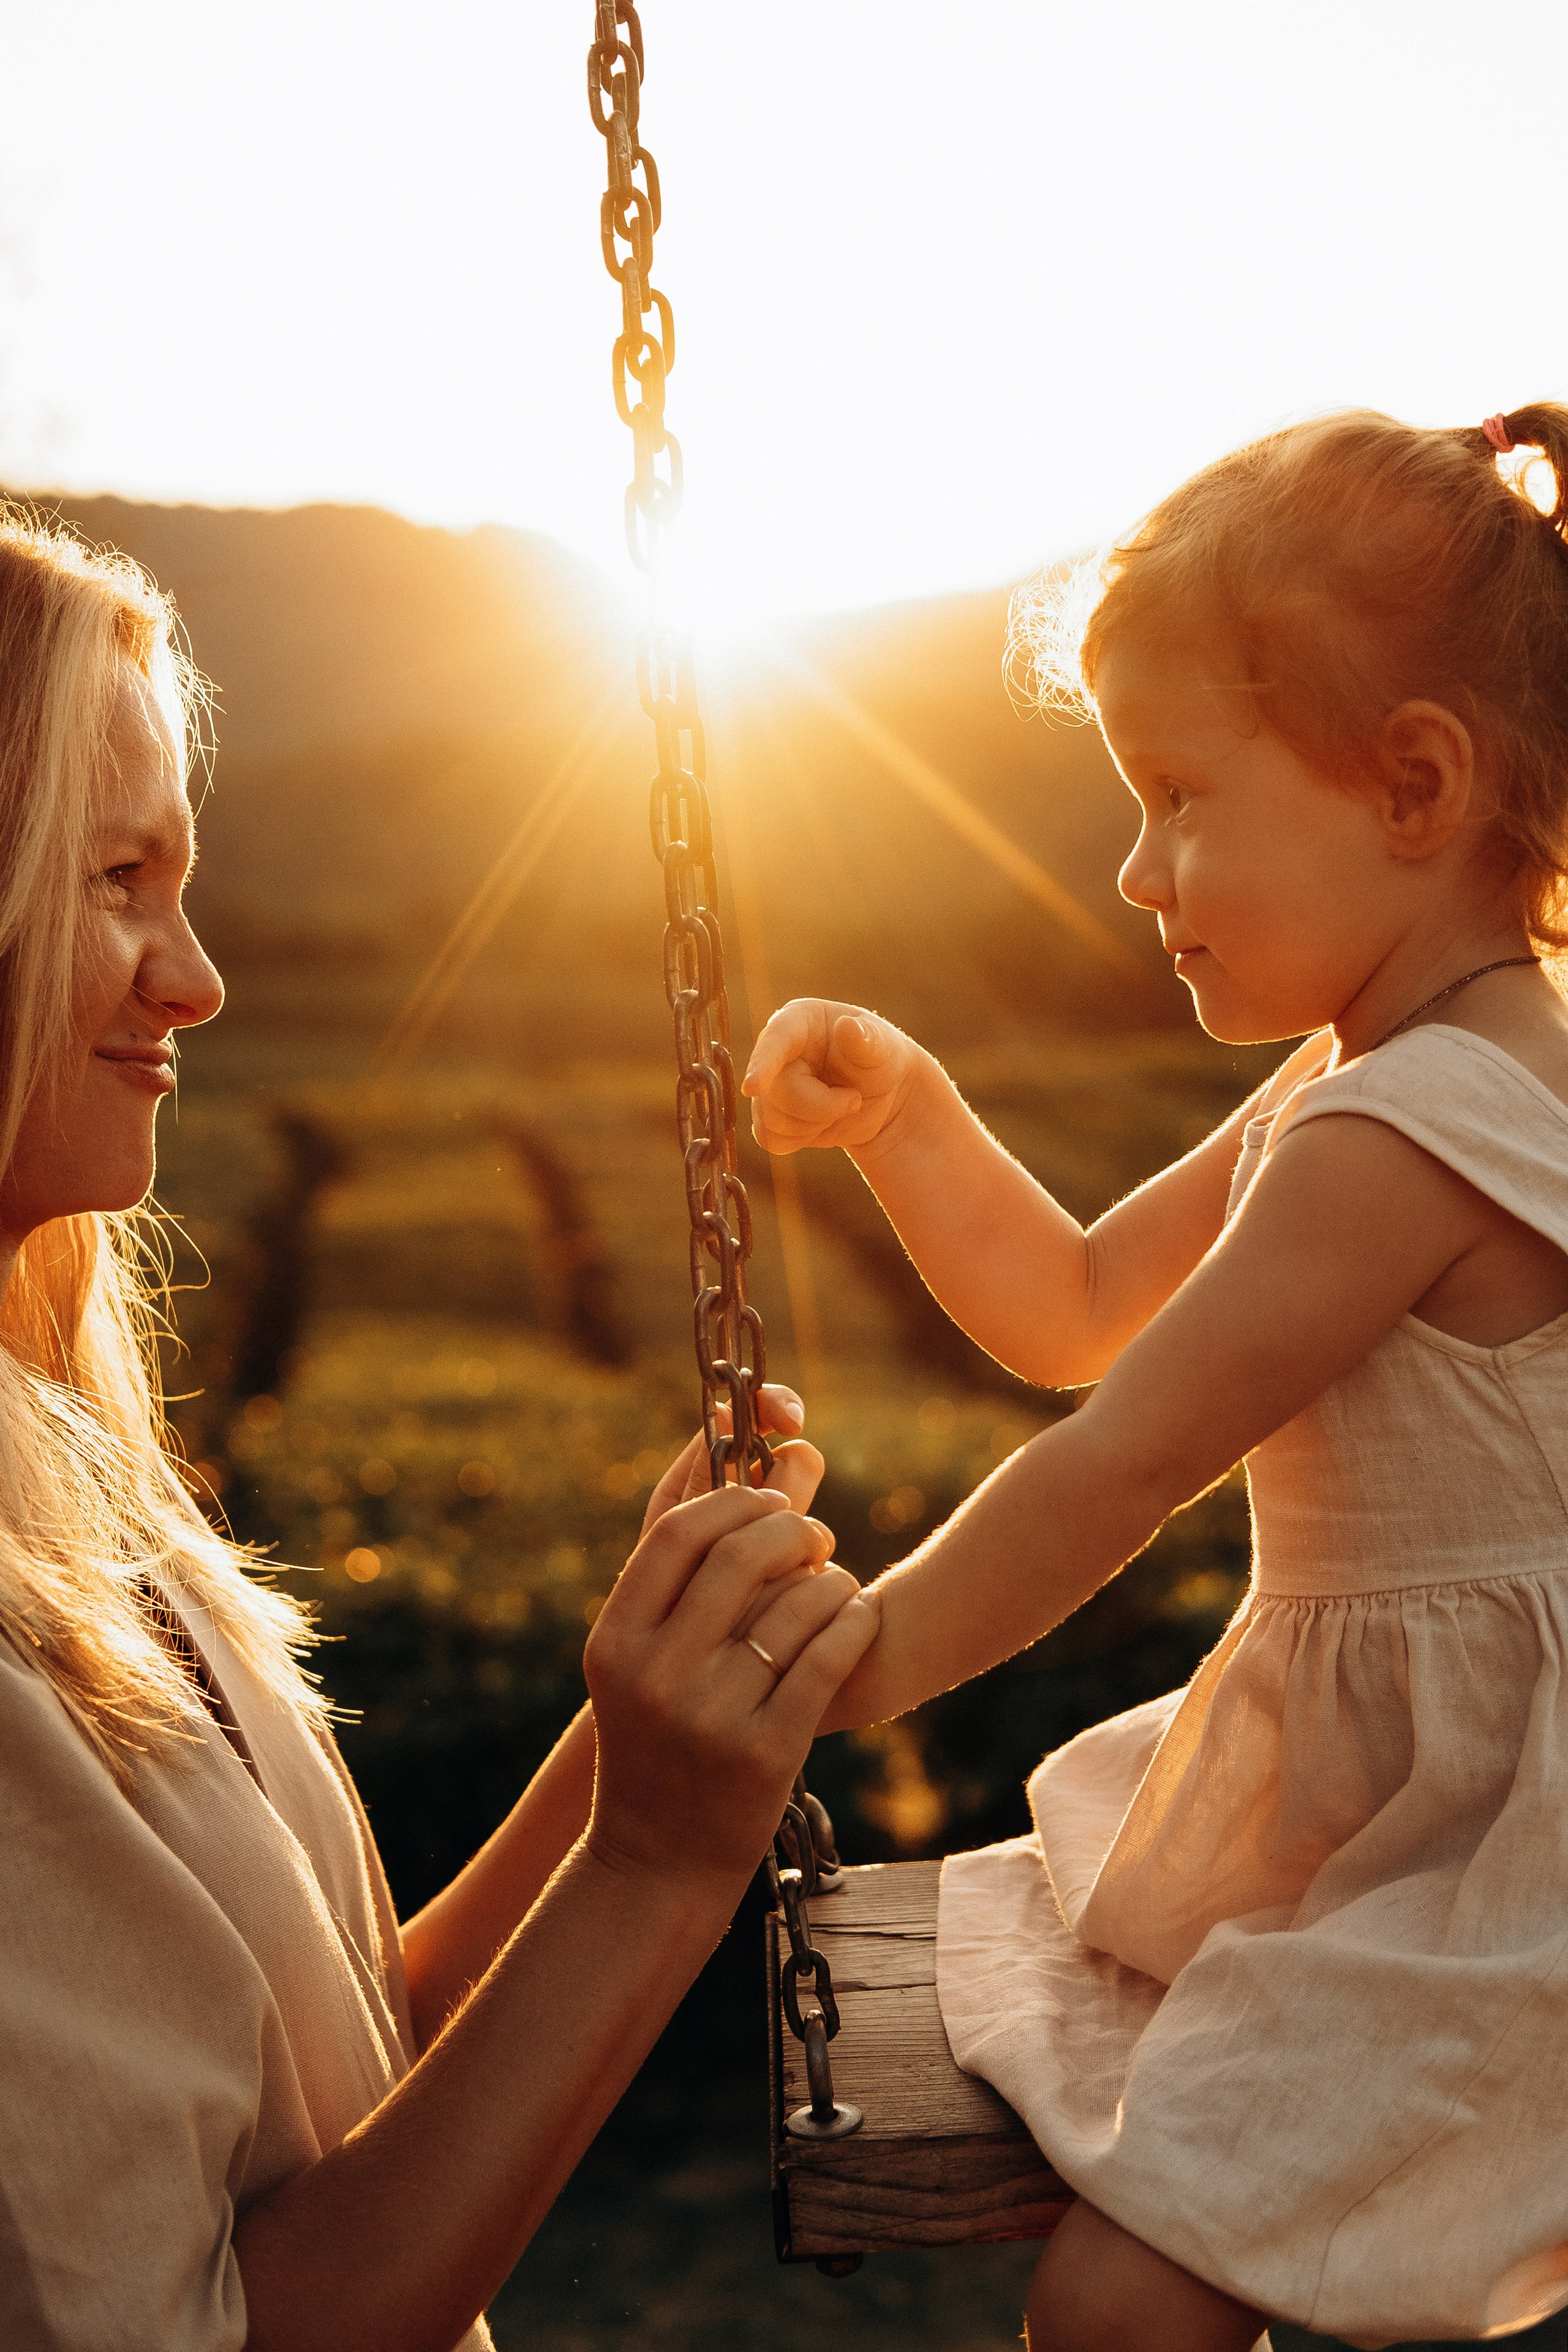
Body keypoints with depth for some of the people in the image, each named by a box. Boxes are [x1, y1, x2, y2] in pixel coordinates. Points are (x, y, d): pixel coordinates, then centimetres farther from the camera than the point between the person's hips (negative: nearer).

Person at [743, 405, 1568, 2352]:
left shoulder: (1394, 1142, -25)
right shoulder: (1385, 1077, 9)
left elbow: (1120, 1464, -22)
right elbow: (1073, 1308, 14)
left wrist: (870, 1656, -9)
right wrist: (900, 1113, 1)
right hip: (1348, 1783, 11)